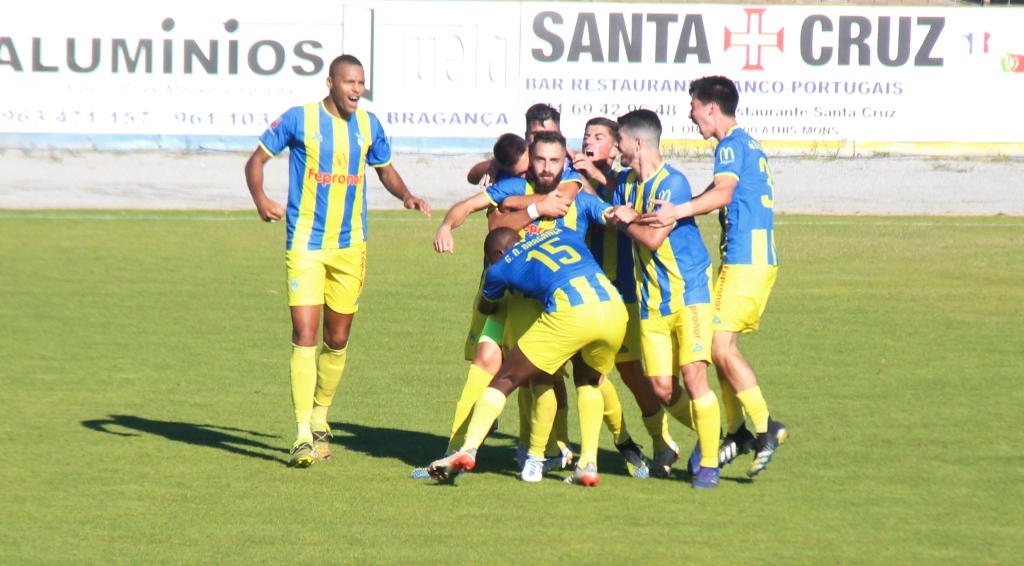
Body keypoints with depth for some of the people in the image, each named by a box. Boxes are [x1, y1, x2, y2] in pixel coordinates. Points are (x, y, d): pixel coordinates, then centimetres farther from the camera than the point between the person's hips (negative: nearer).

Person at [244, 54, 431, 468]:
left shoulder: (368, 125, 5)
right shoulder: (298, 119, -7)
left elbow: (385, 170, 20)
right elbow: (256, 161, 0)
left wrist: (406, 196, -1)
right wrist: (260, 199, -19)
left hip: (350, 247, 4)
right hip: (305, 244, -4)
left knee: (337, 339, 11)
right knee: (305, 336, -13)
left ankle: (320, 418, 32)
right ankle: (303, 435, -14)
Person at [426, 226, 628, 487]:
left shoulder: (502, 267, 21)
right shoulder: (565, 233, 30)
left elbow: (485, 307, 41)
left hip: (570, 313, -4)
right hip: (614, 307, 4)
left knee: (506, 379, 11)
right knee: (587, 380, 30)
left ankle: (469, 449, -3)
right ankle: (588, 463, 17)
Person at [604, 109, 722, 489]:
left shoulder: (672, 183, -14)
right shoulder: (626, 183, 10)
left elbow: (653, 238, -20)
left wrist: (625, 221, -4)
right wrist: (625, 216, -4)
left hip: (690, 291, -7)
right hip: (652, 300, 7)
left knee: (693, 375, -15)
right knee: (662, 388, 1)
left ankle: (709, 464, -6)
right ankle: (710, 435, 27)